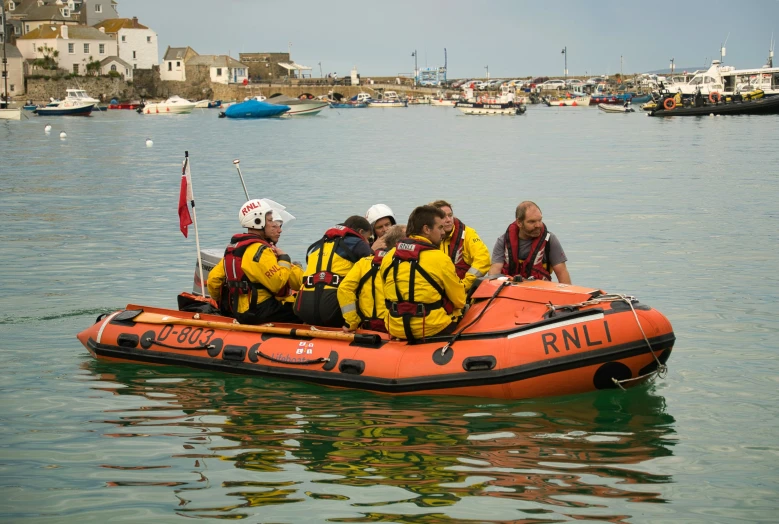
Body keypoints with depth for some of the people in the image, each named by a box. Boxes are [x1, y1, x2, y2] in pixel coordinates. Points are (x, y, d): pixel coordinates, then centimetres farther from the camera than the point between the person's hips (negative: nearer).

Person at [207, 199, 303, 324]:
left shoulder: (234, 248, 15)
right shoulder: (260, 250, -14)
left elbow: (213, 278, 16)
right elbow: (279, 283, -22)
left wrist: (222, 302, 33)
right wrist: (284, 259, -6)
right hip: (259, 311, -10)